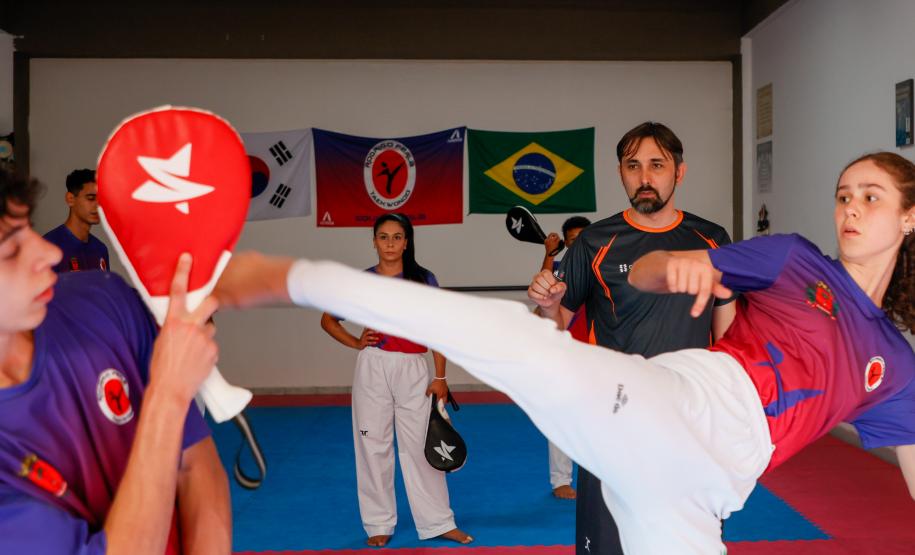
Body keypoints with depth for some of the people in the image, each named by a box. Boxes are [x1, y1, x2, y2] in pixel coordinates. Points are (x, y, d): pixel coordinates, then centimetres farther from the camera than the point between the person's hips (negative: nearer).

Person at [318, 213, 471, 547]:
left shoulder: (424, 279, 2)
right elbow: (328, 320, 14)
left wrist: (440, 377, -1)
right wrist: (355, 343, -1)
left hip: (412, 371, 0)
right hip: (372, 369, 1)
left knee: (420, 447, 3)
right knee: (373, 447, 7)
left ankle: (438, 523, 16)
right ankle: (379, 524, 21)